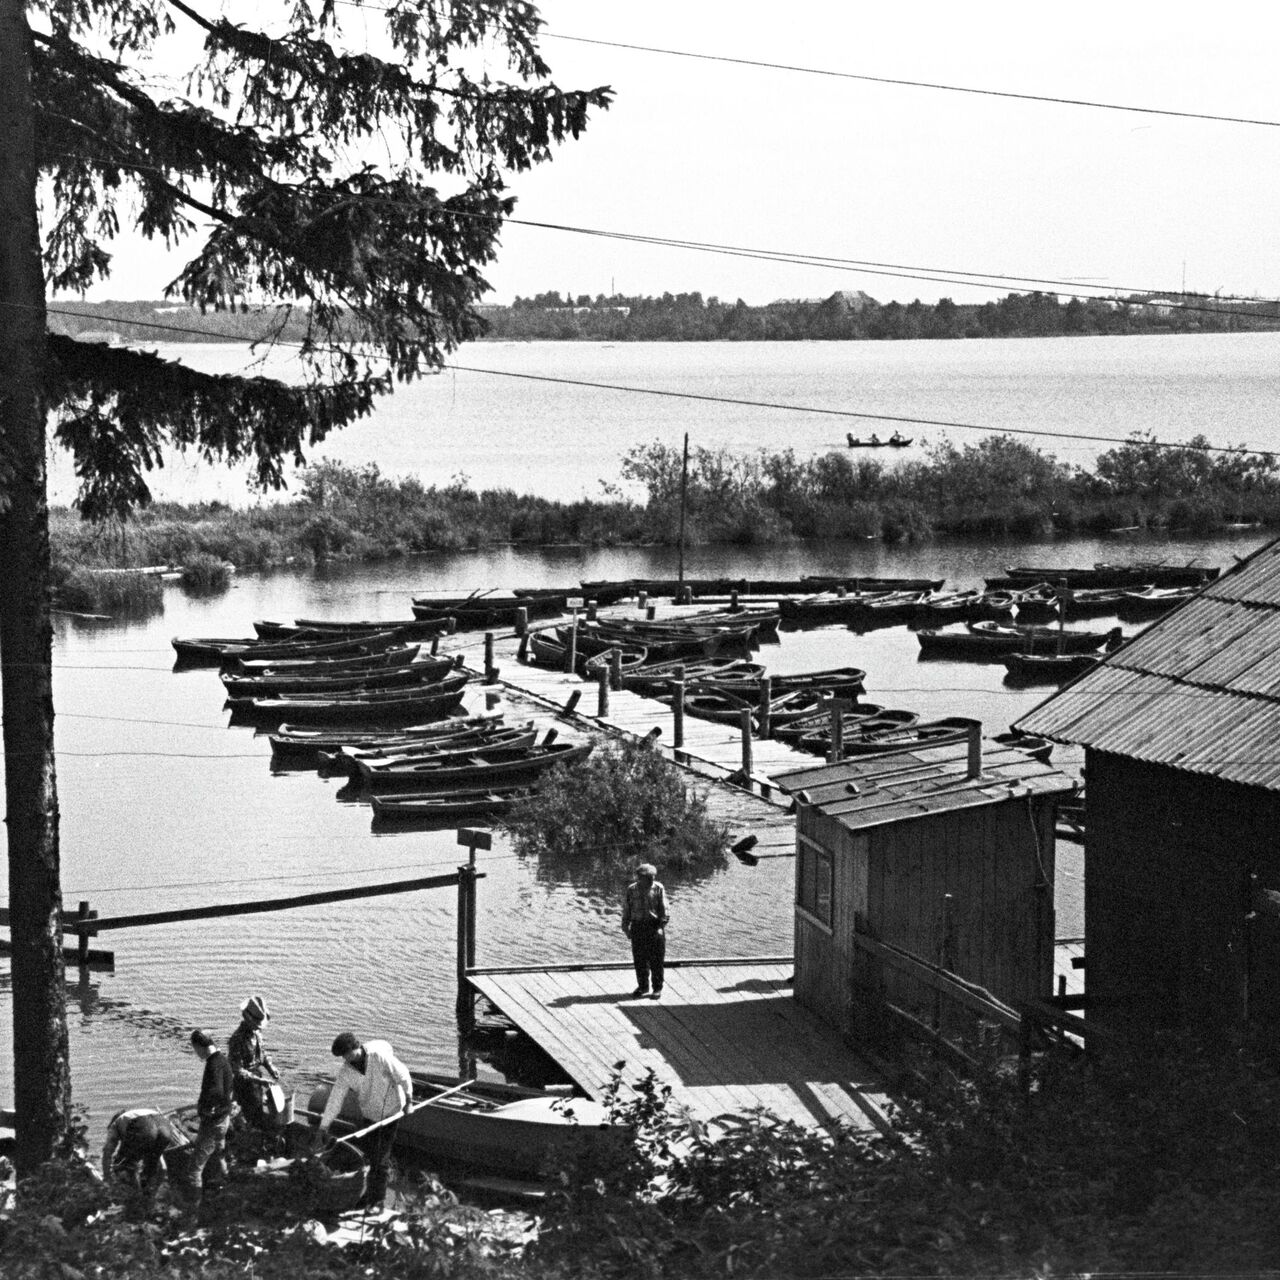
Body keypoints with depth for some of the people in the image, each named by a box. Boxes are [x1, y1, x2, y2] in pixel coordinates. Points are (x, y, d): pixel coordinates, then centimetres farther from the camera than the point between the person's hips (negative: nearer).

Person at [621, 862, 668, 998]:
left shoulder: (658, 889, -2)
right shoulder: (631, 889, 3)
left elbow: (664, 909, -2)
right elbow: (626, 909, 9)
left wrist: (662, 926, -10)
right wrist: (625, 926, 4)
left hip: (654, 926, -2)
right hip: (637, 927, 2)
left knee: (656, 960, 0)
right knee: (639, 959, 7)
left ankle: (657, 988, 9)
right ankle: (643, 986, 22)